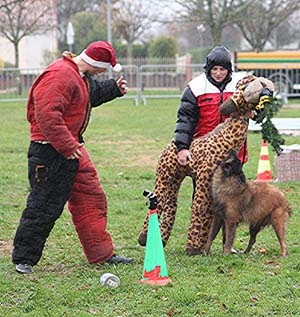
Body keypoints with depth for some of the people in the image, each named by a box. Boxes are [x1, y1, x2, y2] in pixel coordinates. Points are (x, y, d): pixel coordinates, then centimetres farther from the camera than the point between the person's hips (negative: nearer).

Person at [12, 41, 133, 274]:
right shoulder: (60, 75, -21)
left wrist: (114, 89, 20)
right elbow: (47, 114, -28)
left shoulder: (81, 76, 12)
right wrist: (66, 146, -26)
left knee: (92, 198, 12)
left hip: (73, 148, 10)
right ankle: (23, 259, 6)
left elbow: (92, 93, 34)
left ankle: (102, 254, 21)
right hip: (51, 152, -10)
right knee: (44, 207, -5)